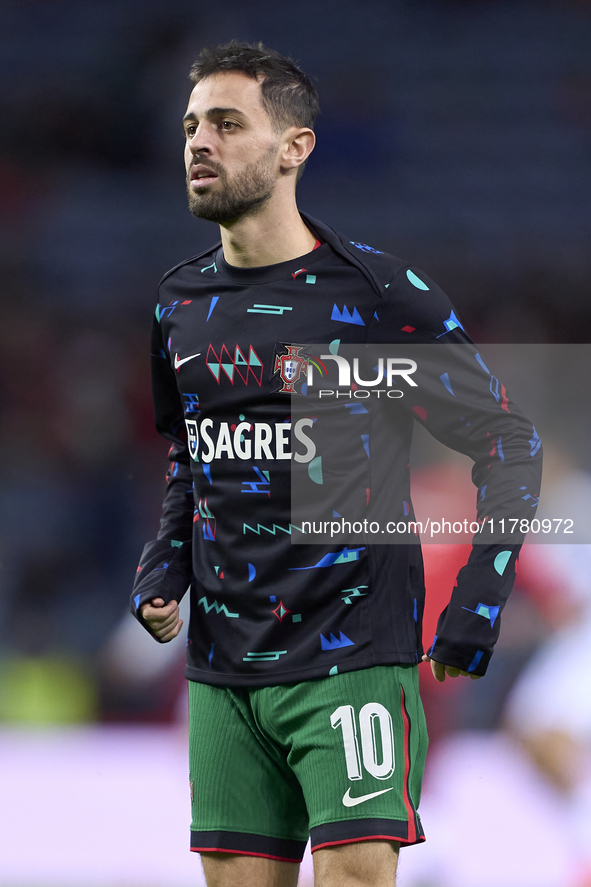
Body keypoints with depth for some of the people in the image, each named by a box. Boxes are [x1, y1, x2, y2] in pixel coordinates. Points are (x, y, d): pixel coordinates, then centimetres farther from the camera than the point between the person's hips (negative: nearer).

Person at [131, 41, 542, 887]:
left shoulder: (383, 294, -8)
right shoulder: (182, 302, 9)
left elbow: (509, 445, -1)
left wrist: (472, 616, -5)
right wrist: (163, 571, 8)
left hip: (355, 660, -5)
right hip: (223, 672, 5)